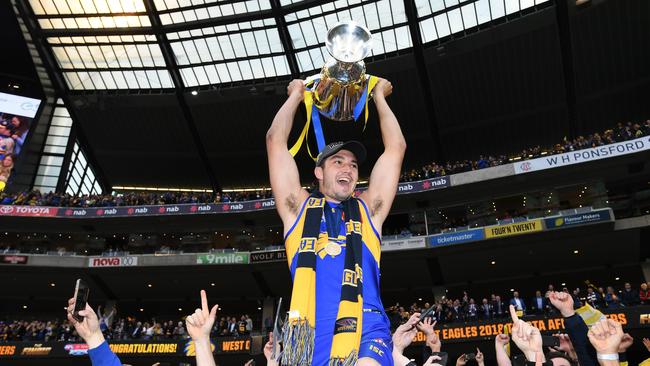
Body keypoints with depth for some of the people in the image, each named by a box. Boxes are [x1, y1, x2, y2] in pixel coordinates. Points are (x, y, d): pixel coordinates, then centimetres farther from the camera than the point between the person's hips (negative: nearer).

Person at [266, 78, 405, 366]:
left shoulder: (367, 210, 20)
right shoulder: (299, 208, 17)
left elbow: (396, 148, 21)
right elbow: (275, 141, 16)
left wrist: (379, 96, 30)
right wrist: (296, 95, 28)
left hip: (365, 328, 0)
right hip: (308, 333, 0)